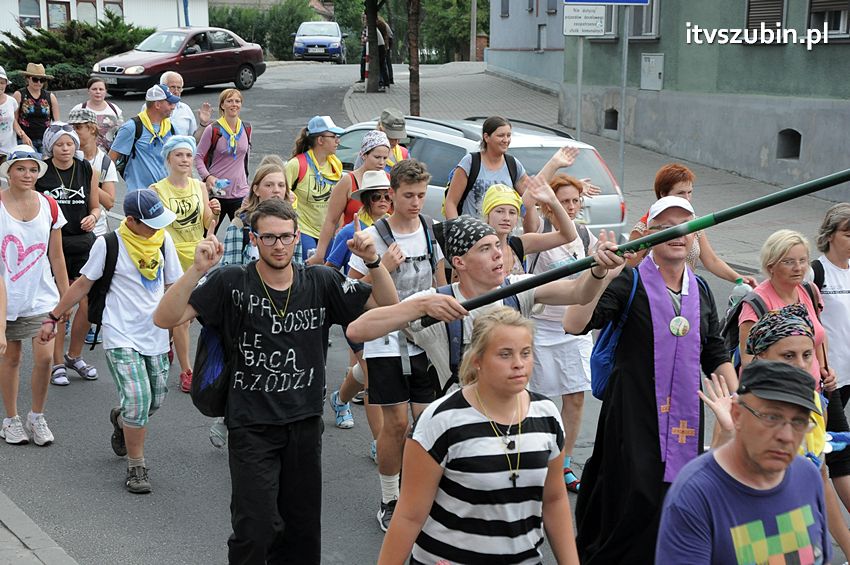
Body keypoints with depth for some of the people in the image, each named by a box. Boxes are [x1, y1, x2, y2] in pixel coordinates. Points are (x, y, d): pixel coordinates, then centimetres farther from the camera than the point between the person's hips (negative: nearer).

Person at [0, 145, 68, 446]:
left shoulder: (49, 206, 0)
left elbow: (56, 256, 7)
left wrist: (66, 296, 9)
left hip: (41, 296, 2)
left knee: (44, 357, -5)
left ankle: (37, 417, 16)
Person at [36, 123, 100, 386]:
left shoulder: (86, 169, 4)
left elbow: (96, 206, 12)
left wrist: (92, 217, -8)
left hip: (82, 241, 3)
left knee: (90, 304, 1)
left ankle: (74, 356, 24)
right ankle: (57, 363, 15)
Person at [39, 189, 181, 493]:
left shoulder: (163, 240, 1)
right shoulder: (109, 244, -10)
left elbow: (174, 285, 11)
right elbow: (83, 284, 0)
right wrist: (53, 317, 3)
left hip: (155, 335, 5)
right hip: (122, 338, -4)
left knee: (155, 402, 10)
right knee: (138, 400, -16)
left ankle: (121, 420, 45)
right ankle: (136, 468, 3)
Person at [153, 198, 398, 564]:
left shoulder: (321, 282, 1)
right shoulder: (232, 283, -8)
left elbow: (388, 307, 3)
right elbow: (165, 319, -14)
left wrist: (373, 262, -14)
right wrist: (197, 270, -28)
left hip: (305, 424, 4)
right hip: (251, 427, -3)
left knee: (302, 530, 13)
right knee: (256, 529, -5)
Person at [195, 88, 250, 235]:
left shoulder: (246, 128, 6)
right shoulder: (213, 129, -8)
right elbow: (198, 157, -4)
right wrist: (207, 176, -19)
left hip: (240, 192, 4)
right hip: (216, 192, -3)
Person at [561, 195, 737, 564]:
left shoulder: (700, 290, 10)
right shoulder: (630, 282, -9)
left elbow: (716, 354, 16)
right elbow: (574, 325, -22)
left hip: (684, 416, 6)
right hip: (634, 414, -5)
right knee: (635, 499, -6)